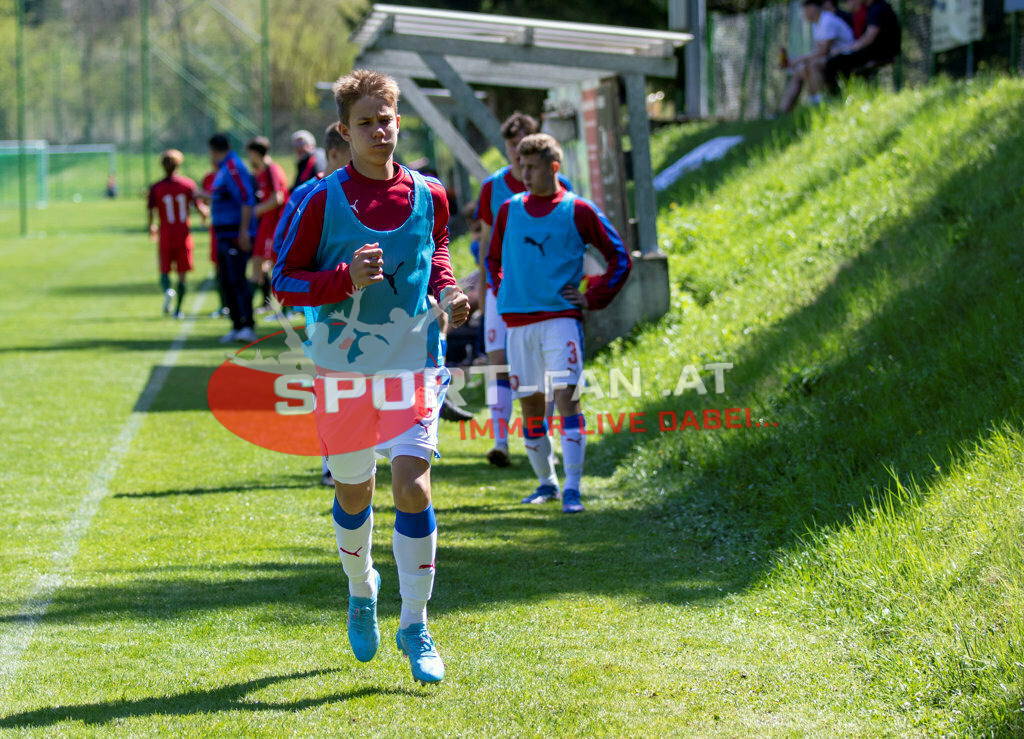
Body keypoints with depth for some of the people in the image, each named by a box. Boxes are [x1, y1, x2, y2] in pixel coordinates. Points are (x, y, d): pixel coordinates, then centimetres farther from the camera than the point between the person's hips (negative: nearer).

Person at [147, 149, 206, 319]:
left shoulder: (156, 188, -4)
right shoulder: (188, 184, -3)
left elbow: (151, 211, -9)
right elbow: (198, 205, -3)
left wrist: (151, 227, 11)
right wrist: (205, 212, 21)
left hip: (166, 235, -1)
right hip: (184, 235, 1)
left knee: (164, 271, 9)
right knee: (182, 274, 8)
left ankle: (167, 290, -24)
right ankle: (178, 309, 5)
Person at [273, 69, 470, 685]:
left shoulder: (428, 195, 2)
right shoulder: (323, 200, -6)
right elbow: (285, 281, -3)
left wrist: (447, 292, 1)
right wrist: (346, 279, -19)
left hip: (413, 363, 0)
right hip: (344, 367, 0)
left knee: (412, 487, -14)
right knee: (353, 493, 12)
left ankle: (415, 625, -3)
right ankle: (362, 591, 41)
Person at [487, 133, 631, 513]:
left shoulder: (578, 211, 0)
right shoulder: (509, 210, 10)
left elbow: (620, 258, 6)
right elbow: (493, 258, 27)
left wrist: (593, 298, 0)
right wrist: (503, 294, 13)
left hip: (561, 317, -4)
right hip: (518, 321, 4)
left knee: (565, 396, -14)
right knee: (529, 403, 7)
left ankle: (572, 488, -14)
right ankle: (546, 482, 21)